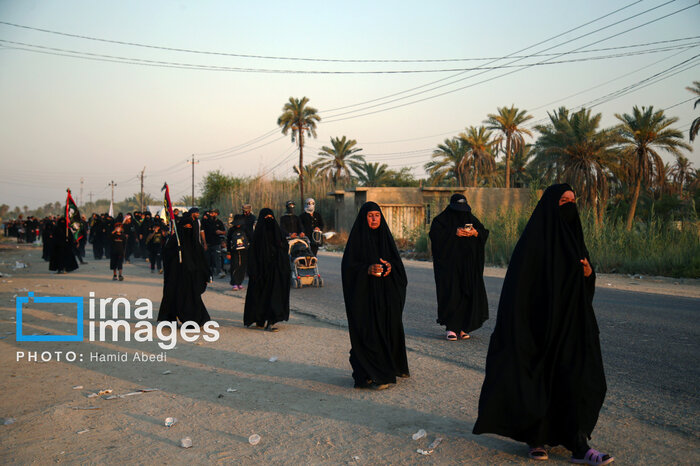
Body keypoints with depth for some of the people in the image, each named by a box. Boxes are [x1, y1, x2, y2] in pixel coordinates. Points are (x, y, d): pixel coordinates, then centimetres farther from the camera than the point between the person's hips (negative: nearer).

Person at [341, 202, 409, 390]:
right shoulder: (357, 238, -4)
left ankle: (392, 367, 23)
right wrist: (367, 269, -21)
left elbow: (397, 260, 12)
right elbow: (348, 265, -7)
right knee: (369, 333, -5)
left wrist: (390, 266, -10)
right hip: (365, 294, -5)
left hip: (386, 294, 5)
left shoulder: (385, 236, 11)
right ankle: (373, 376, 1)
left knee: (389, 328, 7)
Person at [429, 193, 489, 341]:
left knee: (468, 293, -1)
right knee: (451, 294, -10)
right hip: (449, 263, -4)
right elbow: (434, 235, -12)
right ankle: (451, 328, -4)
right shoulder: (441, 219, 2)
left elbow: (484, 233, 11)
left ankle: (463, 328, 7)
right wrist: (454, 233, -19)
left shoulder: (470, 218, 15)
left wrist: (475, 233, -10)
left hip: (468, 264, 4)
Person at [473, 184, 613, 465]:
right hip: (542, 323, -6)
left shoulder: (572, 236, 11)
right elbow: (519, 284, -14)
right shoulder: (535, 238, -10)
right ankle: (535, 438, 21)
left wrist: (588, 273, -6)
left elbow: (585, 285, 18)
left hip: (571, 325, 7)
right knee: (539, 380, 3)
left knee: (578, 379, 2)